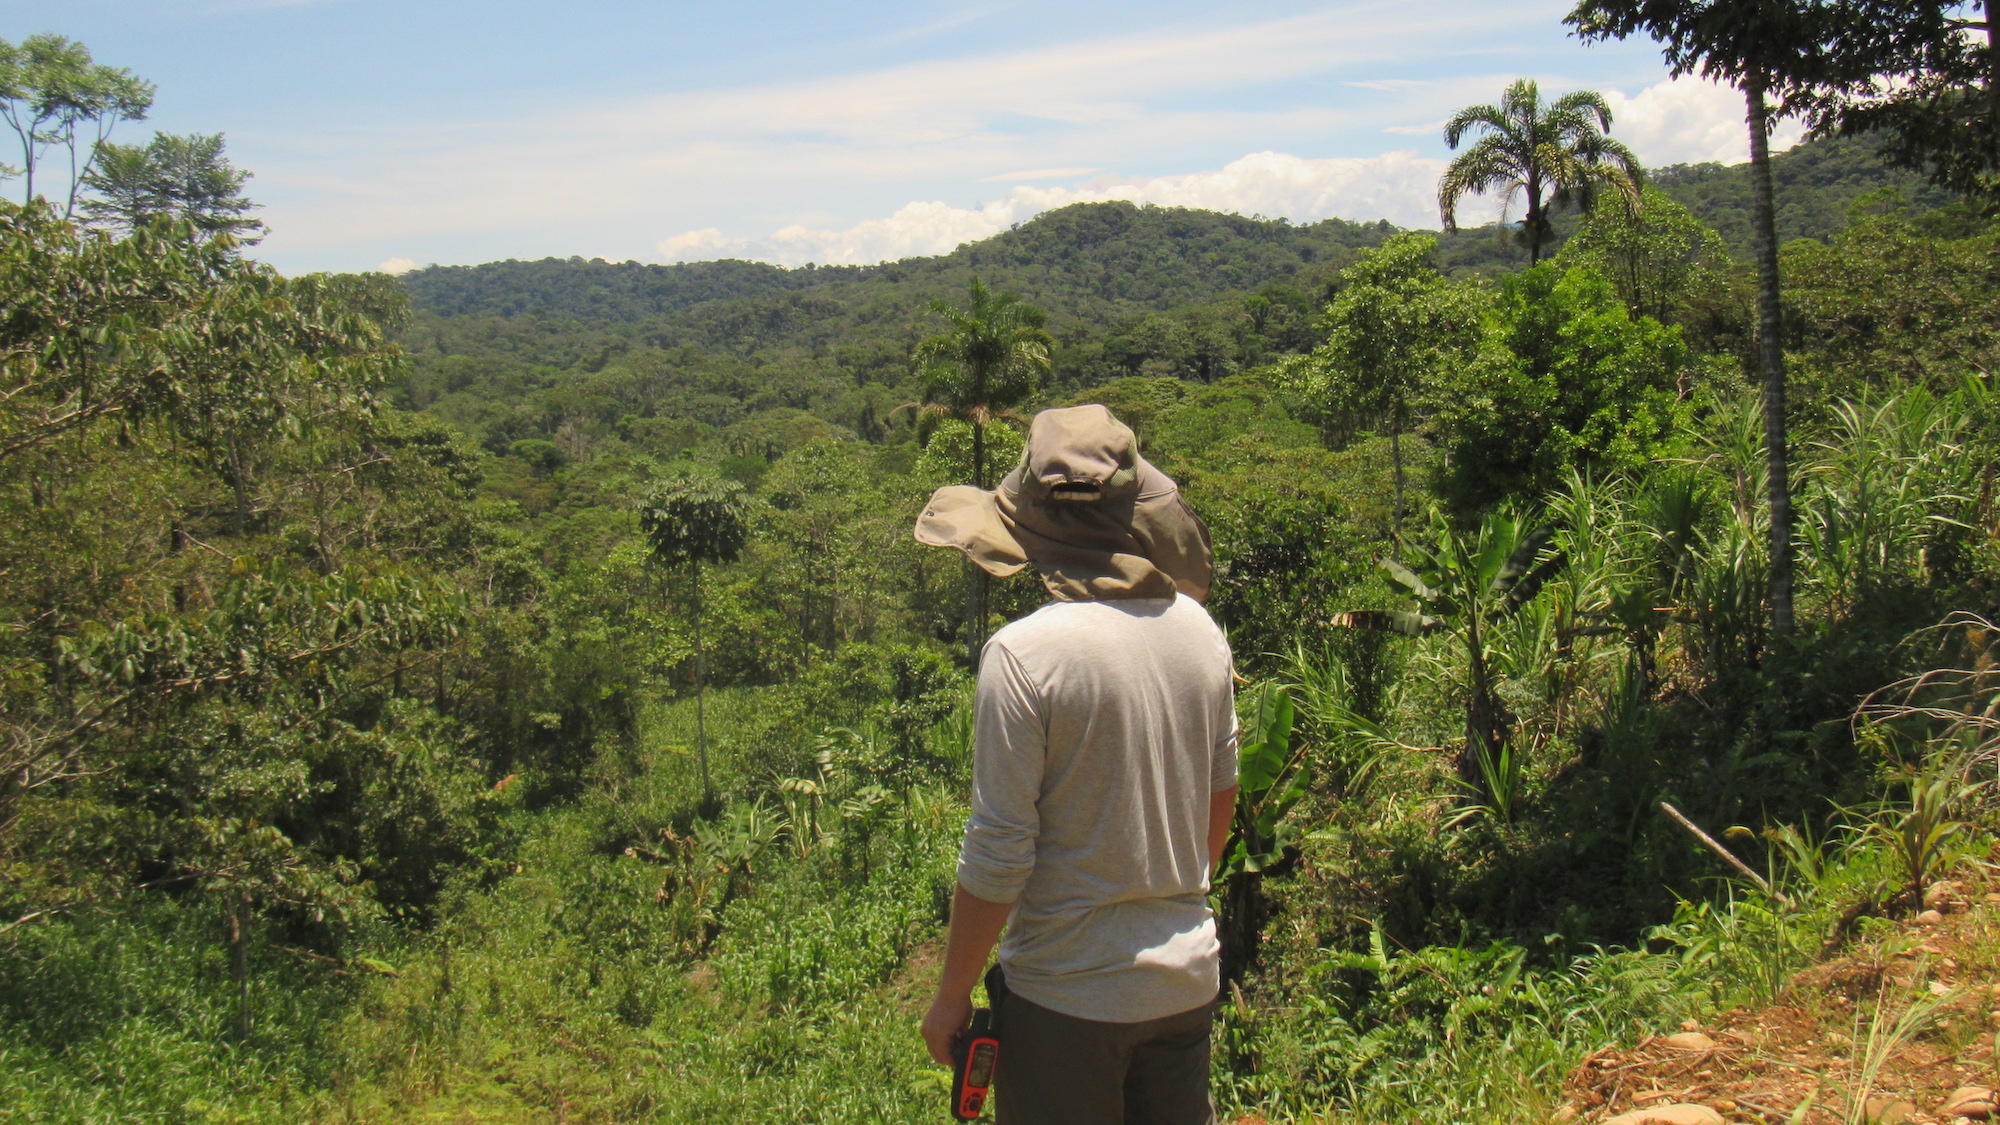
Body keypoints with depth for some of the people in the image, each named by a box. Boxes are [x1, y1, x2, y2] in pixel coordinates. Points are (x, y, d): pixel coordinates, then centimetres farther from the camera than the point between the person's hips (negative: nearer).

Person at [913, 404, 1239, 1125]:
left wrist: (951, 997, -3)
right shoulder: (1199, 629, -2)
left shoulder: (1023, 654, -20)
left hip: (1069, 995, -5)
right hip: (1189, 981, 6)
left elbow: (997, 857, -17)